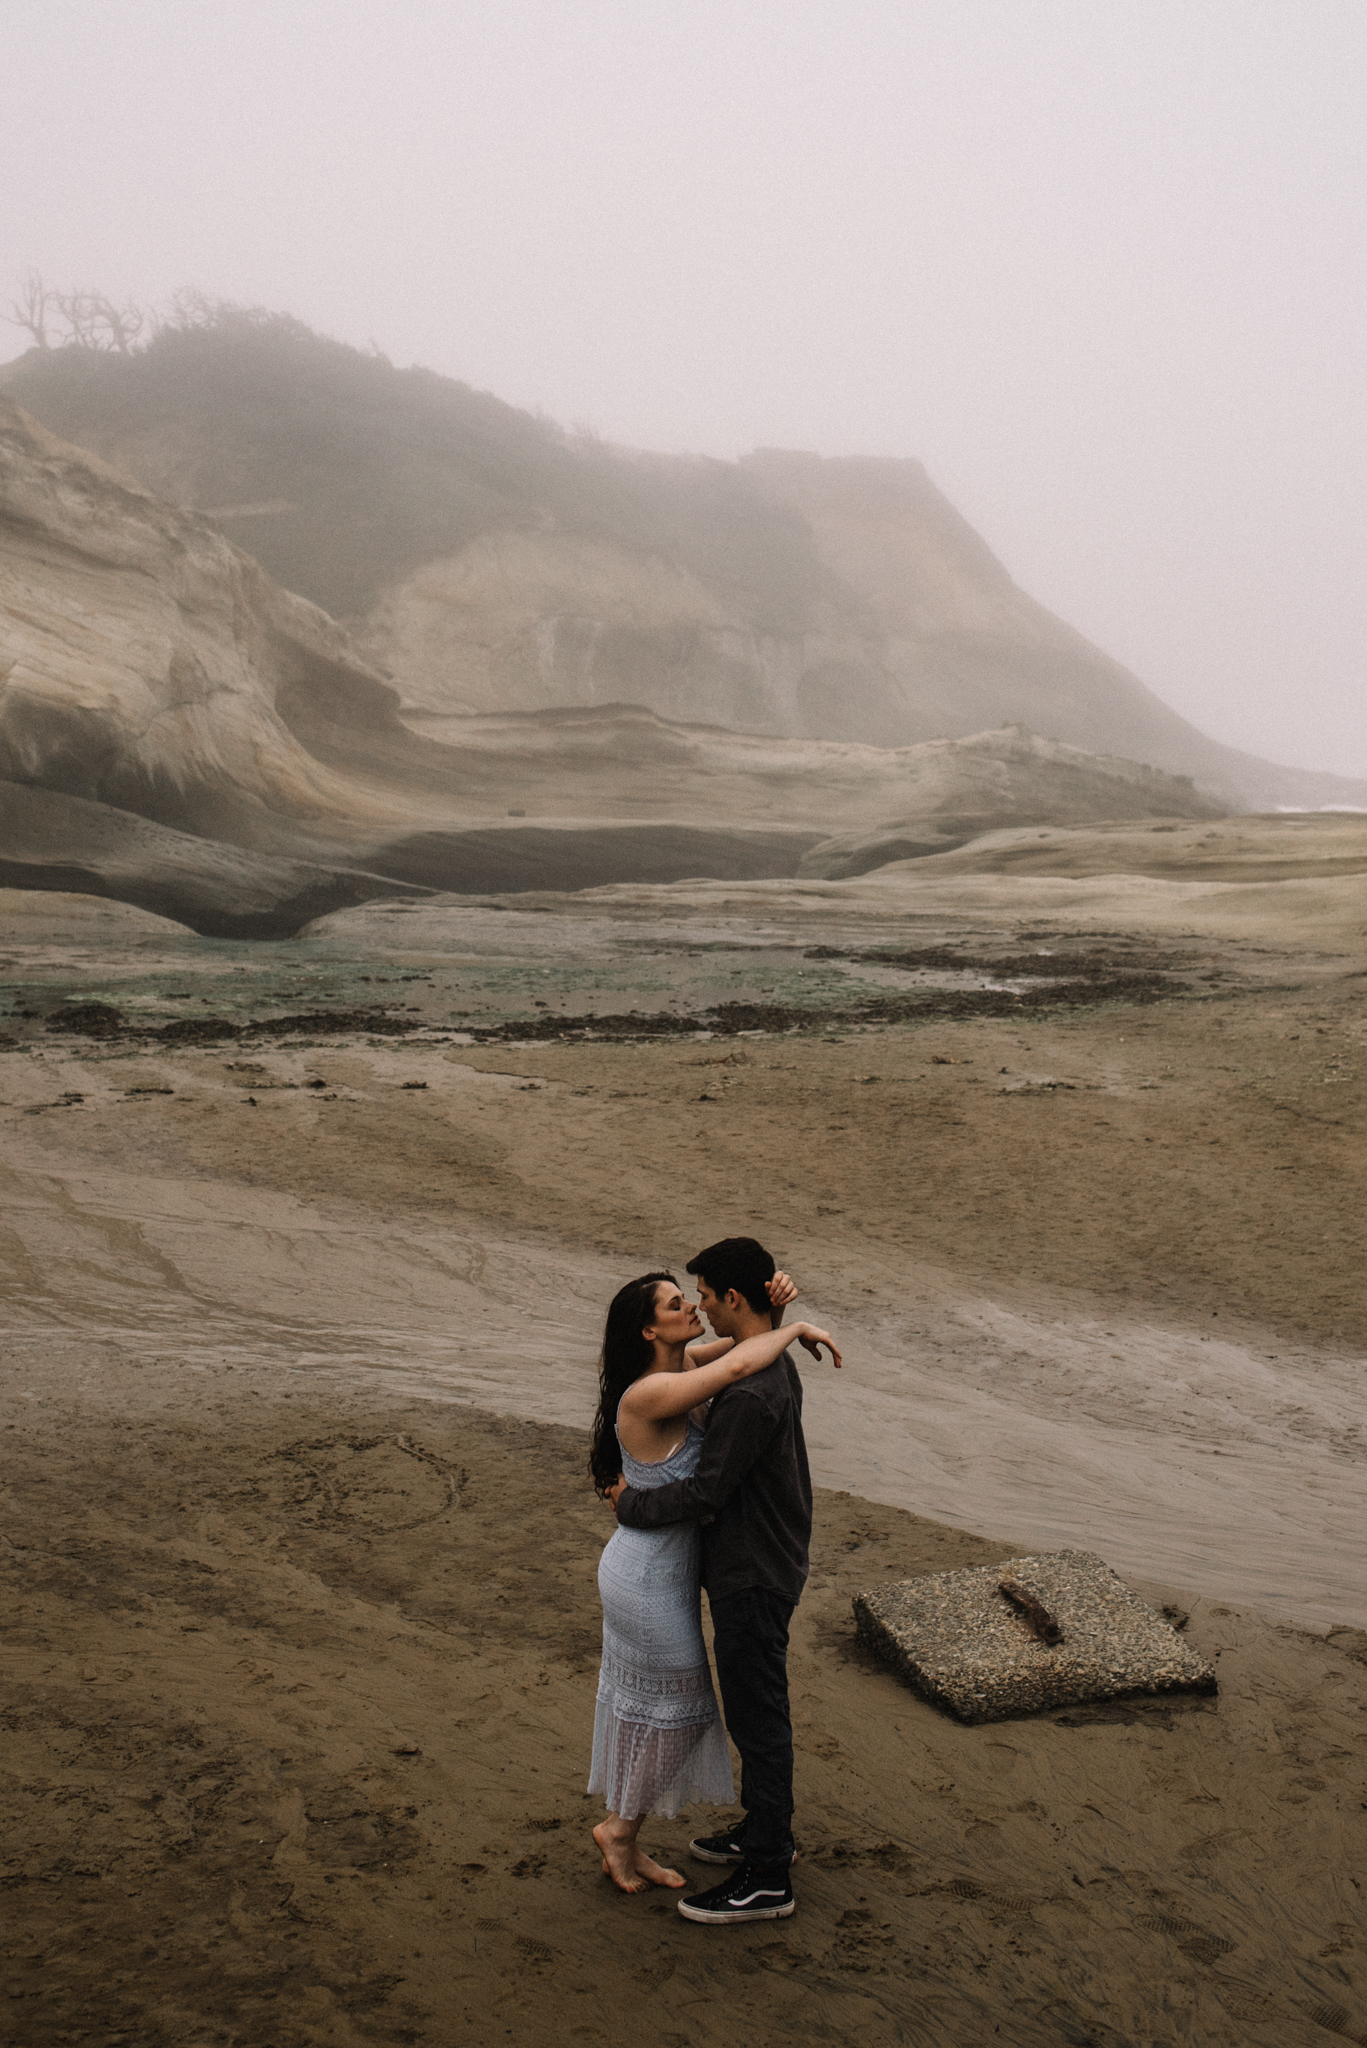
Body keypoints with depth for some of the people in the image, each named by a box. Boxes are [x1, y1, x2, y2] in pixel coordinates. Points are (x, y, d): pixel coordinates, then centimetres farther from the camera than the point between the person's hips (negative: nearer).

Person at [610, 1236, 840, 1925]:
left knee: (757, 1719, 3)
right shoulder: (775, 1365, 3)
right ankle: (764, 1830, 40)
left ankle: (767, 1880, 16)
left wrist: (630, 1505, -10)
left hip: (753, 1580, -10)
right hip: (758, 1565, 10)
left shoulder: (750, 1394, -29)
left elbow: (702, 1495, -25)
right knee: (754, 1711, 23)